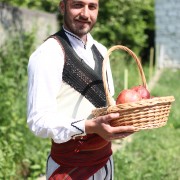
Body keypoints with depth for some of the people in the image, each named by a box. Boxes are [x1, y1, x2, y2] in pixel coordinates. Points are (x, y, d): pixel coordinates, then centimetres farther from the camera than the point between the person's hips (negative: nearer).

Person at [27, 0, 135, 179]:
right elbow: (39, 120, -23)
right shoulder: (47, 54, -17)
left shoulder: (101, 50, 7)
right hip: (70, 165, -7)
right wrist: (90, 126, -35)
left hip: (105, 157, 7)